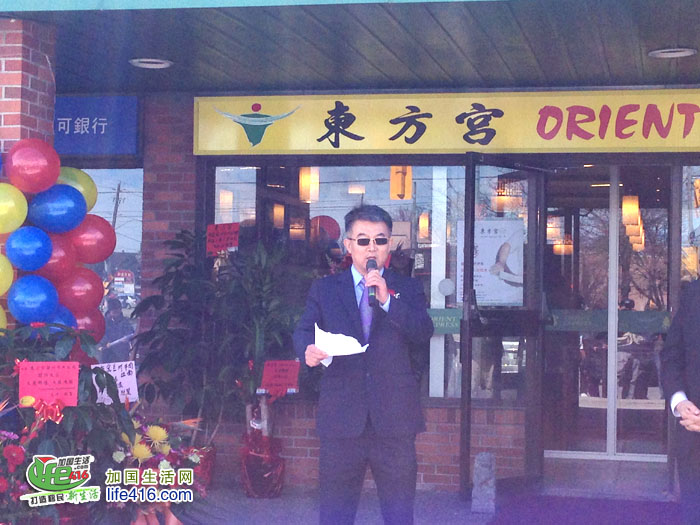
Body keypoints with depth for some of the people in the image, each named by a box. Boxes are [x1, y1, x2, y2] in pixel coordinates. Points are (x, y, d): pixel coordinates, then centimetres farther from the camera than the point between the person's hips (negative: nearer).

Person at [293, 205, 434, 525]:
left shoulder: (408, 289, 9)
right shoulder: (324, 290, 11)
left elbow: (423, 334, -5)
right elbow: (303, 332, 3)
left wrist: (387, 300, -17)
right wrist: (307, 349, -20)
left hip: (394, 419, 0)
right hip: (341, 419, 0)